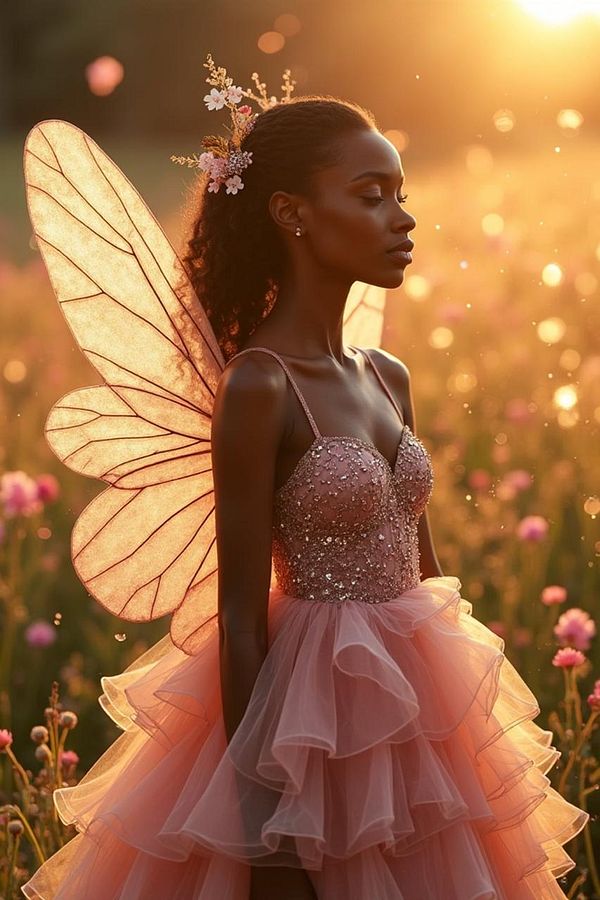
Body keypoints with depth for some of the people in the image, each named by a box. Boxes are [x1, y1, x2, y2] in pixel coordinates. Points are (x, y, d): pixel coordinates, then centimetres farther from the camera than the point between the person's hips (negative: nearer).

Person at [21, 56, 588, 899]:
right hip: (315, 716, -7)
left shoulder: (388, 377, 7)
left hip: (419, 713, 7)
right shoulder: (259, 388, -15)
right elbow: (242, 619, -16)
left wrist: (460, 706, 16)